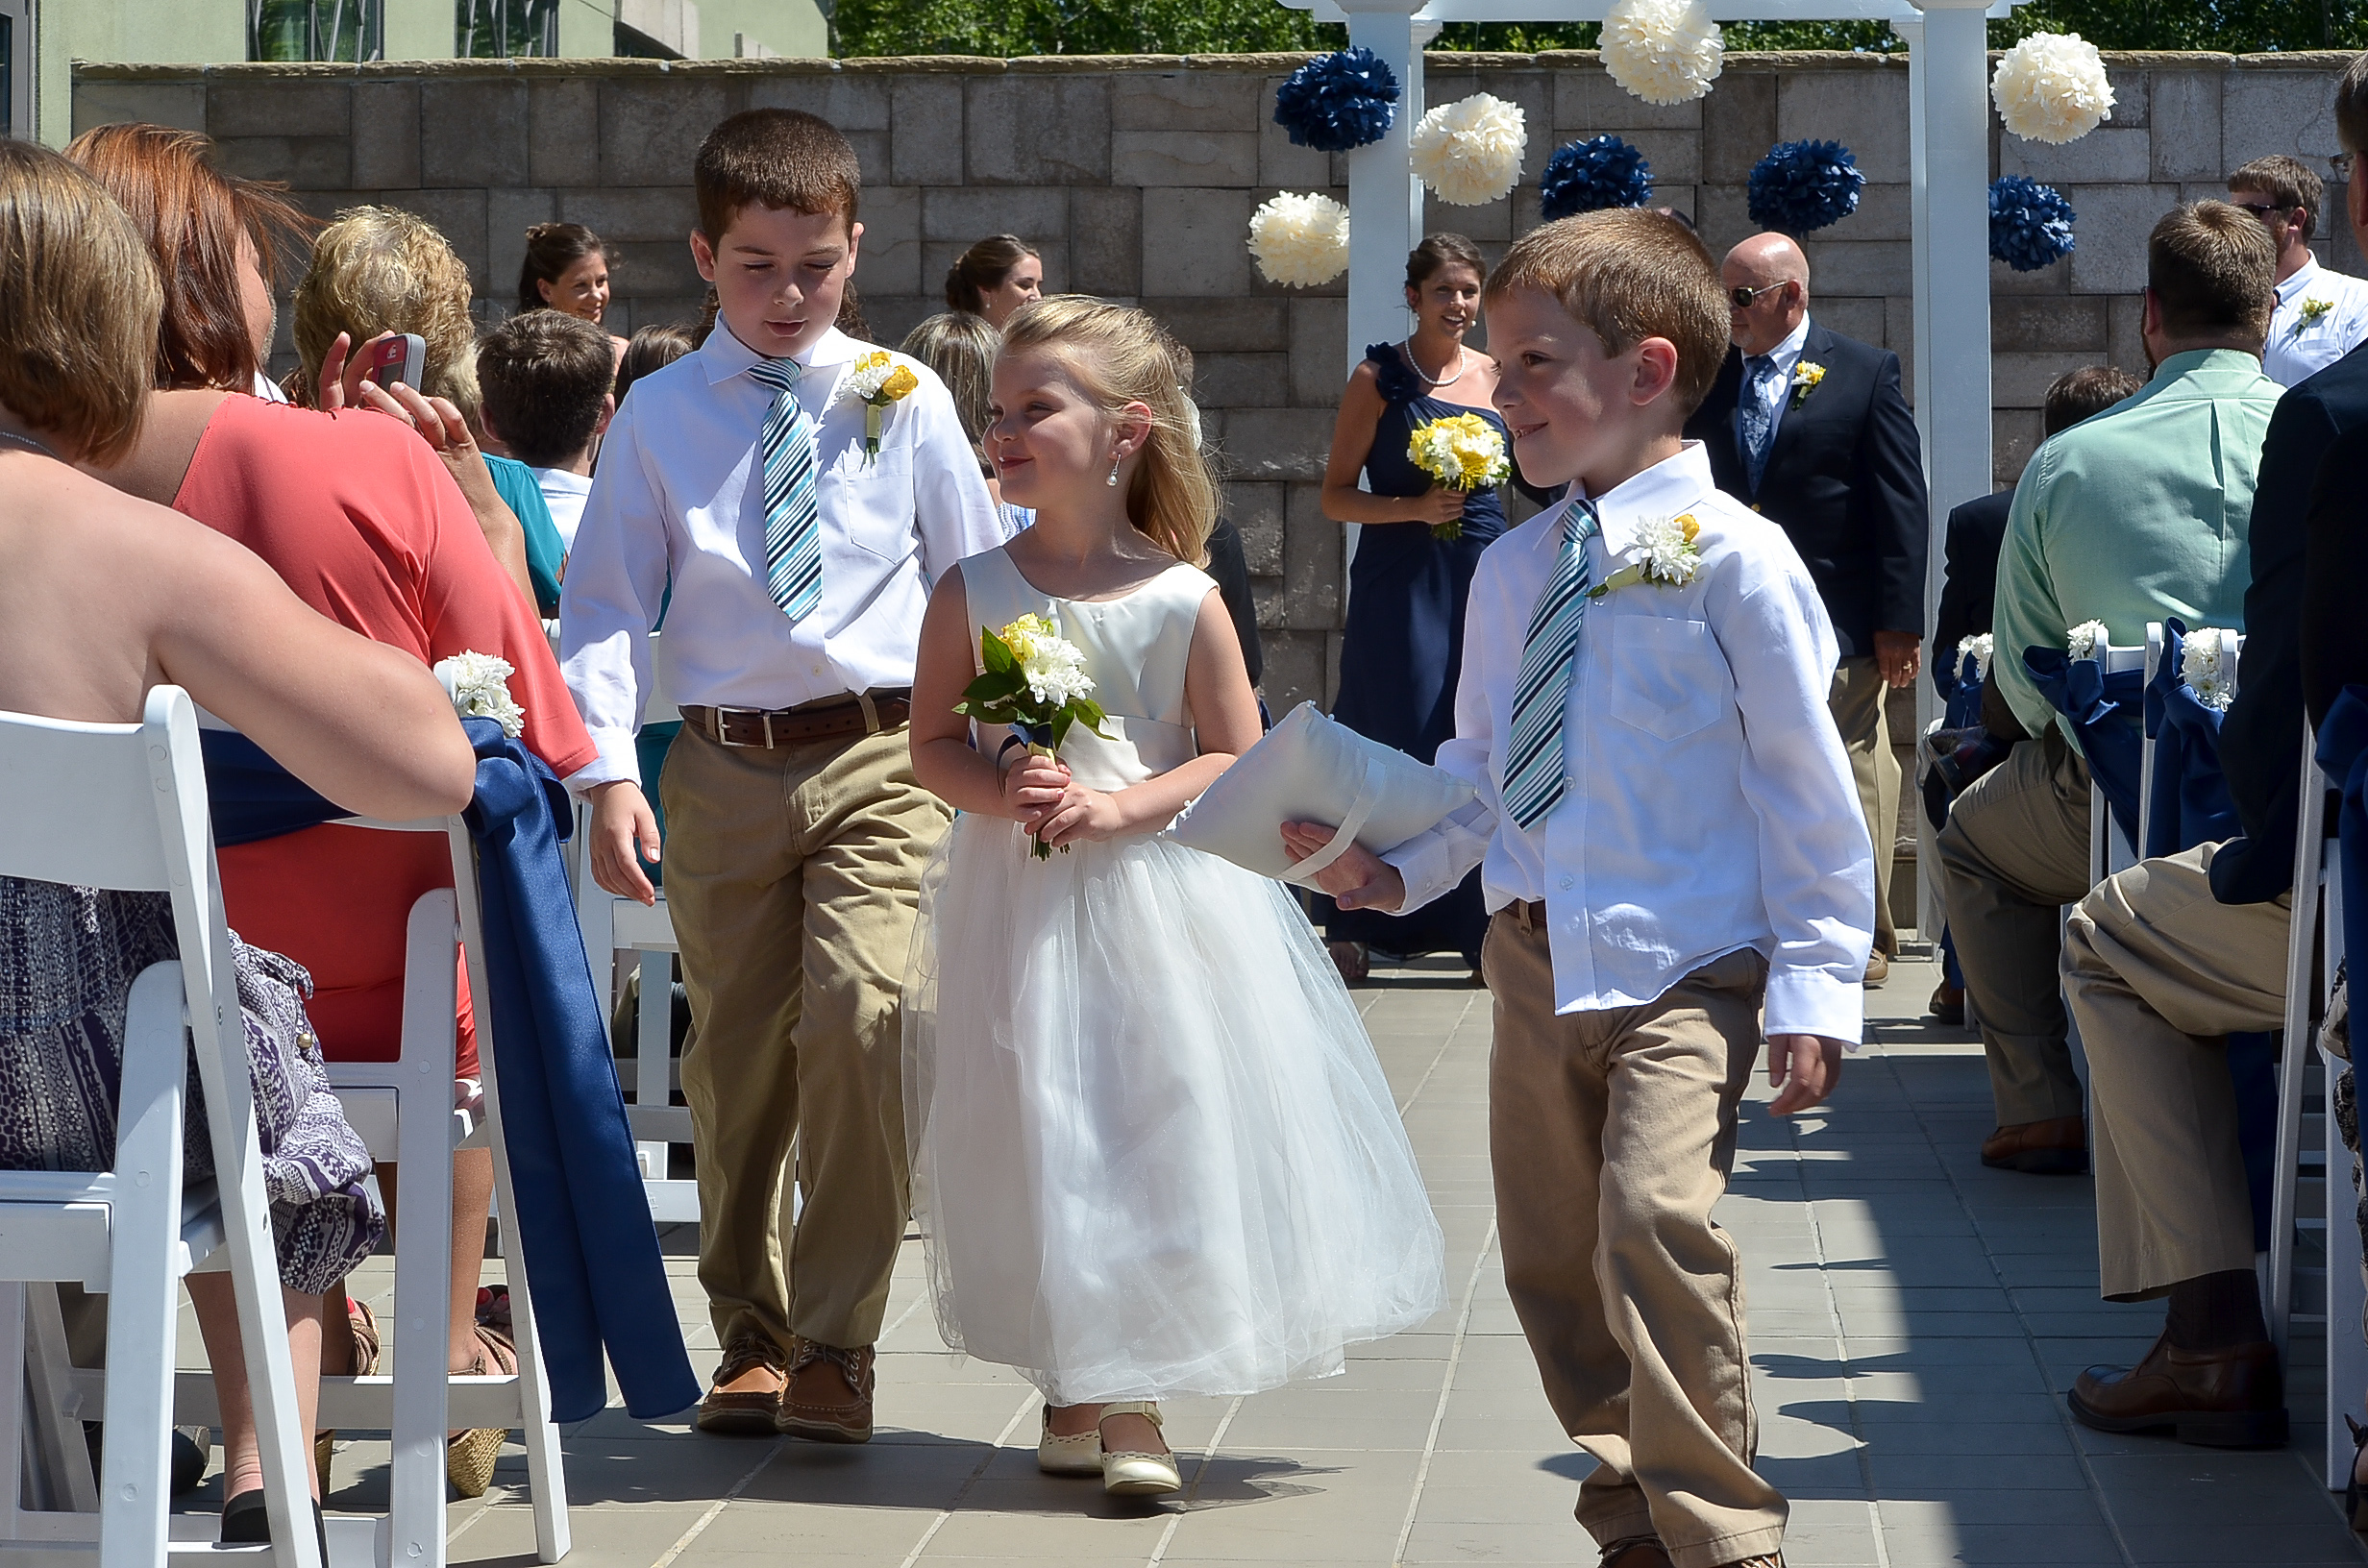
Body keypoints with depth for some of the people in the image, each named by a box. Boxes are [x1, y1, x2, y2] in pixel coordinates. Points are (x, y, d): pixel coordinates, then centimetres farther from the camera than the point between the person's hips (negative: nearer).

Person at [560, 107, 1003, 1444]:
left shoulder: (904, 402, 5)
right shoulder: (660, 416, 5)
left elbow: (978, 582, 11)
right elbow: (606, 607, 4)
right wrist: (610, 773, -6)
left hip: (880, 756, -1)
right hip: (725, 766, 2)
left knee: (859, 1017, -17)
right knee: (736, 1049, 8)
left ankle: (835, 1343, -6)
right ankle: (751, 1333, 25)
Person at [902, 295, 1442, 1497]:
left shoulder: (1182, 600, -6)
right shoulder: (973, 592, -1)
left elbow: (1234, 757, -3)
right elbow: (932, 744, 2)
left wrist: (1121, 809, -17)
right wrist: (1003, 791, -17)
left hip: (1158, 899, -1)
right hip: (1016, 898, 1)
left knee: (1157, 1133, -1)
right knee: (1038, 1143, 5)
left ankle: (1136, 1399, 10)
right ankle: (1071, 1386, 22)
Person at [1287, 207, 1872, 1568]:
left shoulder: (1732, 557, -9)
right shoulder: (1514, 571, 11)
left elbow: (1806, 780, -8)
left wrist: (1815, 984, -10)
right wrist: (1397, 862, 3)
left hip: (1681, 964, -7)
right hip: (1537, 953, 7)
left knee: (1656, 1221, -21)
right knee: (1550, 1251, 11)